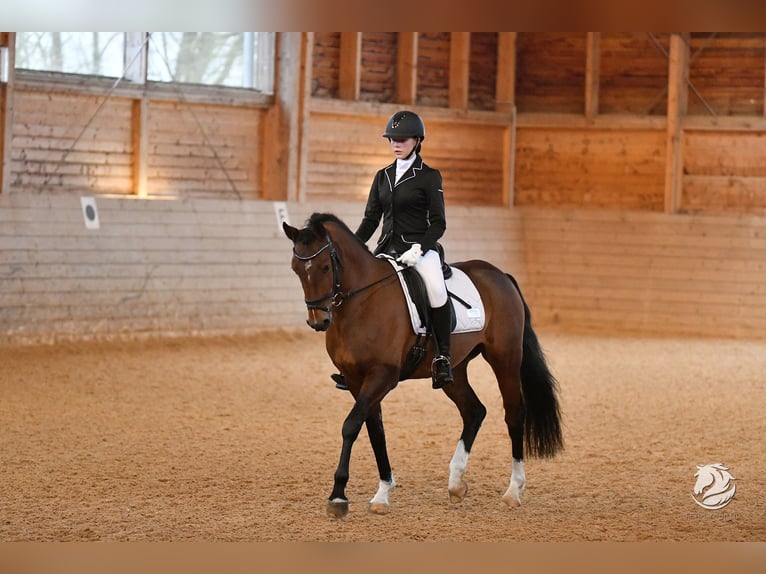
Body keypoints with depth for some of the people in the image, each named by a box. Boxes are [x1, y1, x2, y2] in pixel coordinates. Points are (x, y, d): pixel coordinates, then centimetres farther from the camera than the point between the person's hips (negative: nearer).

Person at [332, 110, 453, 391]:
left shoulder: (429, 176, -1)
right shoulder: (383, 176, 15)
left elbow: (438, 223, -5)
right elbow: (370, 219, 16)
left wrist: (419, 248, -21)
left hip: (420, 248, -6)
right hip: (387, 249, 6)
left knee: (436, 289, -34)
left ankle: (442, 358, -24)